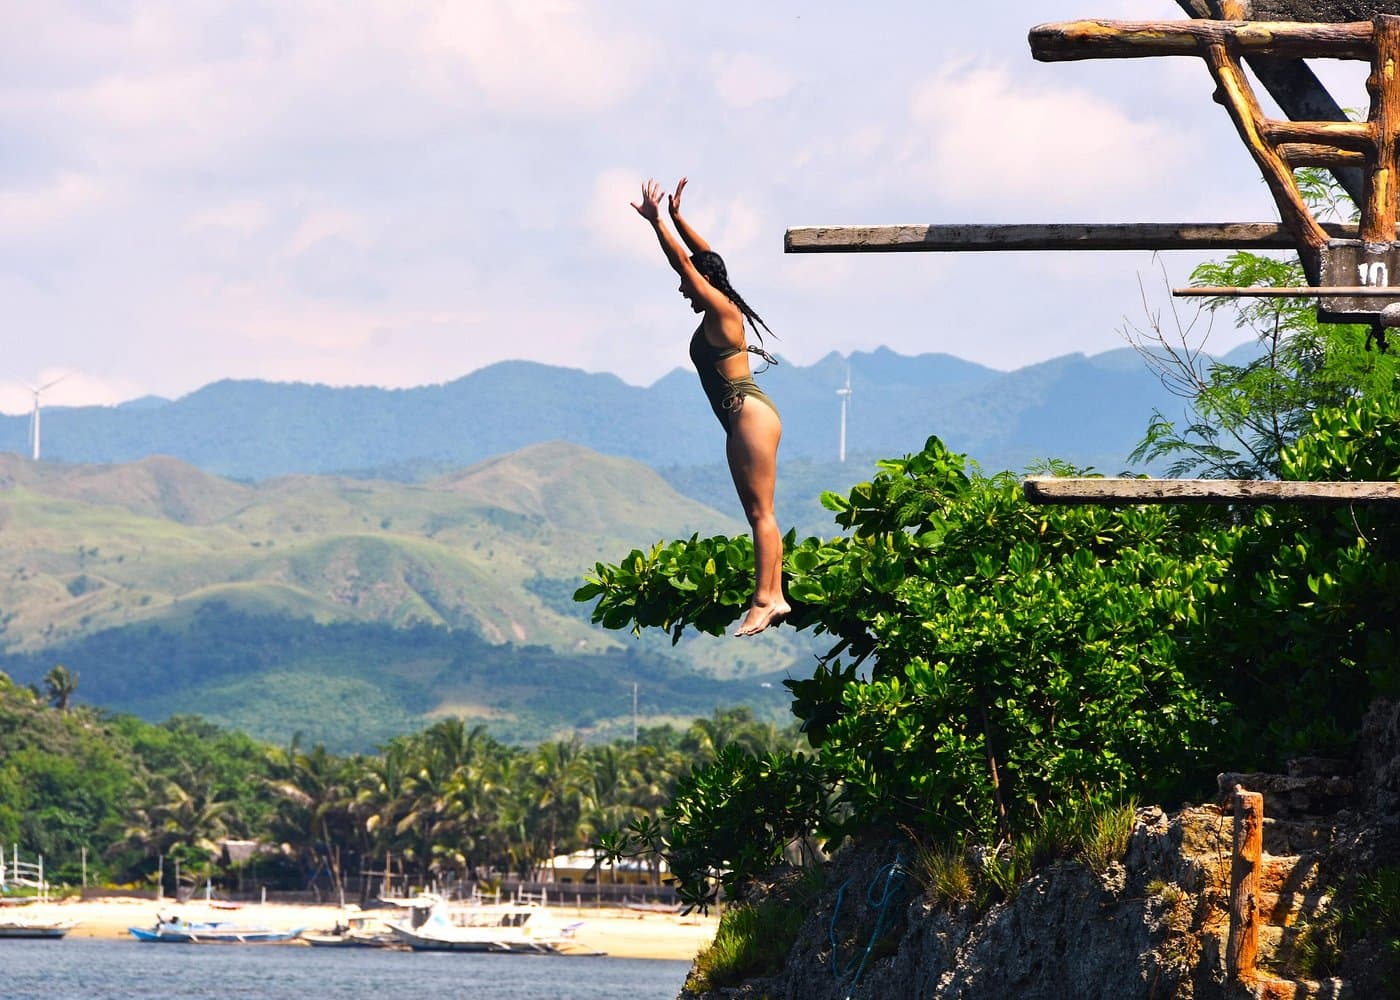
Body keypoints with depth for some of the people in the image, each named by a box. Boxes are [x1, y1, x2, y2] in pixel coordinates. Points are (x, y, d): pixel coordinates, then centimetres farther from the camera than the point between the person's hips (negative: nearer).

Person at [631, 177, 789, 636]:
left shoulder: (722, 311, -9)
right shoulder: (714, 315, 14)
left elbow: (683, 262, -12)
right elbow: (702, 256, 22)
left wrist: (657, 220, -8)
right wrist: (674, 218, 18)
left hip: (751, 414, -10)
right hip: (741, 421, 10)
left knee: (760, 511, -12)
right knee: (758, 513, 8)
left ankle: (764, 599, -15)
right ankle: (774, 596, 8)